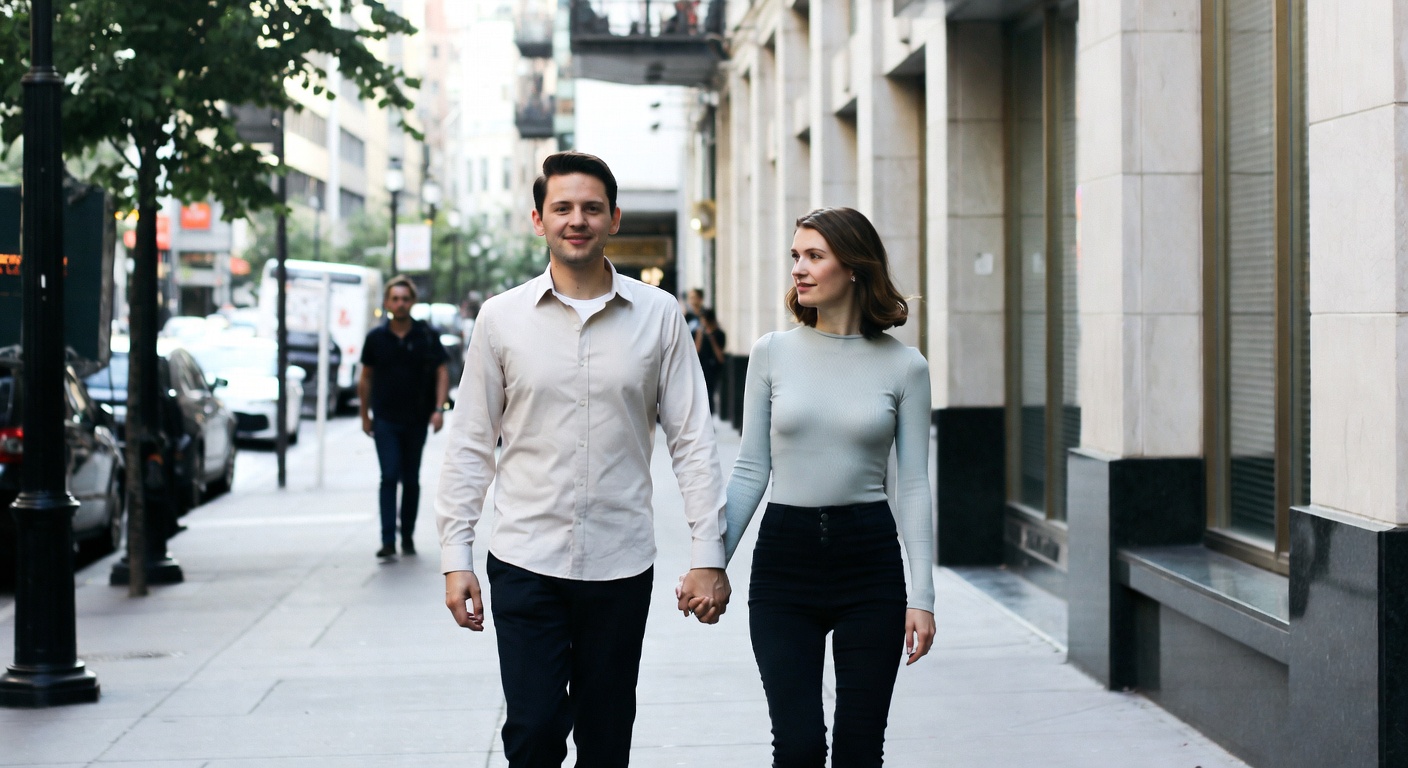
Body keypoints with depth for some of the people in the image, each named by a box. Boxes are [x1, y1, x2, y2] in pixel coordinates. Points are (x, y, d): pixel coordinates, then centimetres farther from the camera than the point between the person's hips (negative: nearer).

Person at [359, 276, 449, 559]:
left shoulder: (426, 336, -1)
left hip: (416, 419, 1)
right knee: (389, 477, -11)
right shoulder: (376, 337, 1)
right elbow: (366, 378, 10)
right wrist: (365, 415, 10)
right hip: (385, 420, -1)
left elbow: (442, 373, 0)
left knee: (411, 481, 10)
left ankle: (408, 537, 22)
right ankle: (388, 541, -14)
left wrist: (439, 409, -11)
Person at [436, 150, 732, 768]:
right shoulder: (501, 317, 1)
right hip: (525, 561, -1)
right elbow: (470, 446, 5)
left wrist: (708, 556, -4)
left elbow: (692, 440, 2)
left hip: (621, 566, 1)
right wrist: (456, 558, 0)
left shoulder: (658, 315, 1)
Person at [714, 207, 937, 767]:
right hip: (785, 557, 0)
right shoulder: (772, 353, 2)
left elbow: (913, 485, 1)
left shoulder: (903, 366, 0)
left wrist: (921, 596, -3)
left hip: (869, 558, 0)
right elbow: (750, 472, 6)